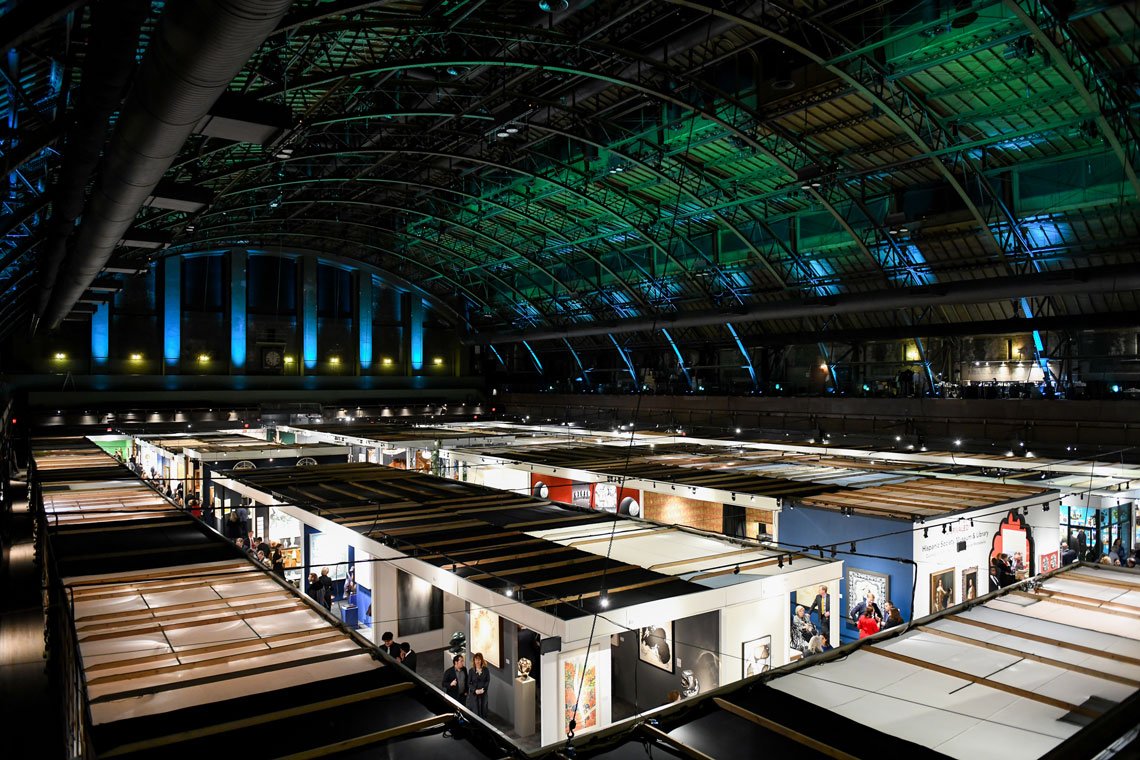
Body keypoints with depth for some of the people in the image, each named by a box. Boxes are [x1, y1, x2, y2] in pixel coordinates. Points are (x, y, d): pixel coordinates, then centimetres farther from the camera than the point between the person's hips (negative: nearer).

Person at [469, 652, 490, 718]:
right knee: (476, 709, -3)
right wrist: (475, 690, -15)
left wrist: (483, 689, -13)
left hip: (484, 692, 1)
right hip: (475, 693, -1)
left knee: (484, 708, 4)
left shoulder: (486, 670, 1)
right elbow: (469, 683, -2)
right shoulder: (471, 671, -1)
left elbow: (488, 681, 1)